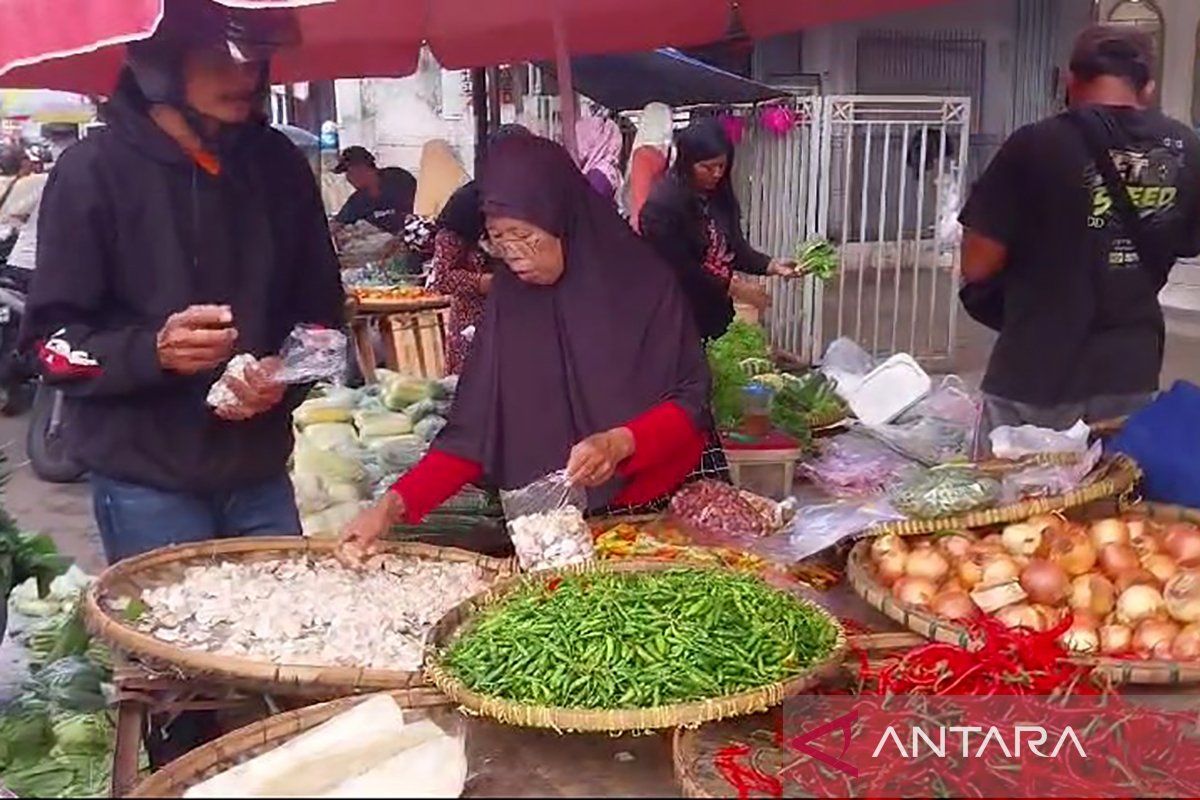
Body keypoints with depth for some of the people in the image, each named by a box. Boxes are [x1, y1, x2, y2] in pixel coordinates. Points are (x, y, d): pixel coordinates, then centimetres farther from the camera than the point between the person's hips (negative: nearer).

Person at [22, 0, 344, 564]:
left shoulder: (277, 164, 6)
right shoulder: (95, 171, -7)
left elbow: (320, 311, 12)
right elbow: (53, 341, -6)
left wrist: (286, 379, -8)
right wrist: (154, 351, -25)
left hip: (262, 473, 4)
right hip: (146, 481, -3)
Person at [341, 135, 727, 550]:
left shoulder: (643, 283, -8)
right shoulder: (509, 298, 0)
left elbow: (690, 401, -5)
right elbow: (475, 430, -1)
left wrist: (621, 443, -23)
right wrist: (395, 503, -13)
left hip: (664, 510, -2)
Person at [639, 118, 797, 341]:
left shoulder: (720, 197, 3)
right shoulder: (662, 206, -19)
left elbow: (735, 247, 8)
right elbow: (681, 269, -20)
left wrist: (771, 265, -9)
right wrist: (733, 288, -18)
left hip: (712, 311, 7)